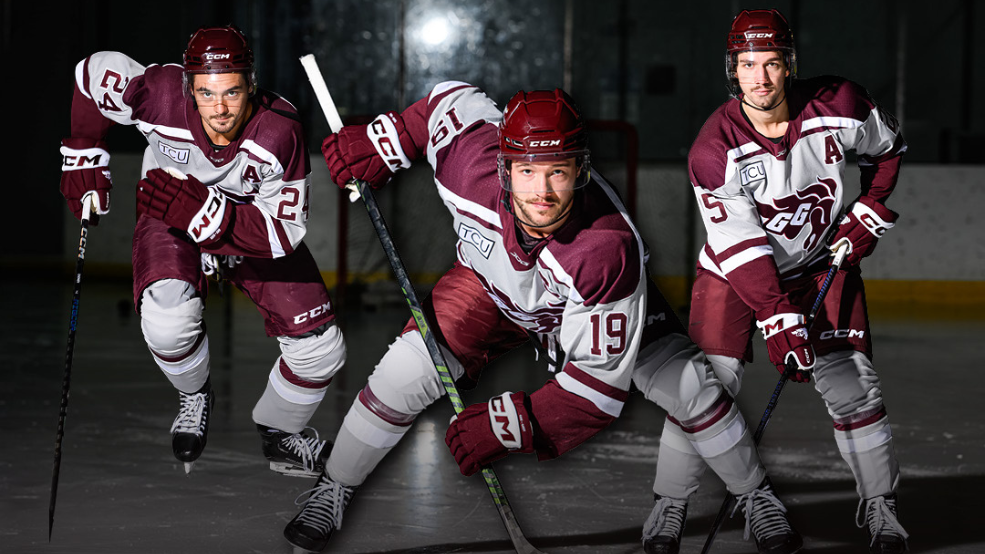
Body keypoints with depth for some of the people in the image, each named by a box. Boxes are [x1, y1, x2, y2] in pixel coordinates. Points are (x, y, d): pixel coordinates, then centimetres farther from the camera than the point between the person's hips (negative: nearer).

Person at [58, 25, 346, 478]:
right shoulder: (160, 95, -33)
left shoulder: (279, 133, -34)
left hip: (255, 226, 1)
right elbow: (94, 72, -12)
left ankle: (278, 433, 27)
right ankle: (194, 396, 5)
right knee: (168, 323, -31)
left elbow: (284, 233, -32)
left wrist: (202, 211, -44)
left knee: (320, 349, -6)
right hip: (171, 222, -1)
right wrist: (83, 157, -6)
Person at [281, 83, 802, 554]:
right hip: (490, 283, 2)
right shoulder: (471, 167, -38)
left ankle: (756, 495, 16)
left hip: (589, 300, -1)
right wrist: (381, 143, -15)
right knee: (407, 371, -15)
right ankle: (332, 490, 9)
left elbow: (600, 381, -38)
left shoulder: (608, 250, -44)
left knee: (688, 384, -12)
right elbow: (456, 100, -13)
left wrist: (508, 425, -43)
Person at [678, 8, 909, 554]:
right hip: (736, 266, -2)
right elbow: (742, 247, -25)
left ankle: (879, 507, 10)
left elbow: (888, 147, 5)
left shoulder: (838, 108, -19)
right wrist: (779, 322, -31)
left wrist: (869, 212, -4)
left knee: (851, 384, -4)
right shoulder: (714, 148, -24)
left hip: (823, 260, 2)